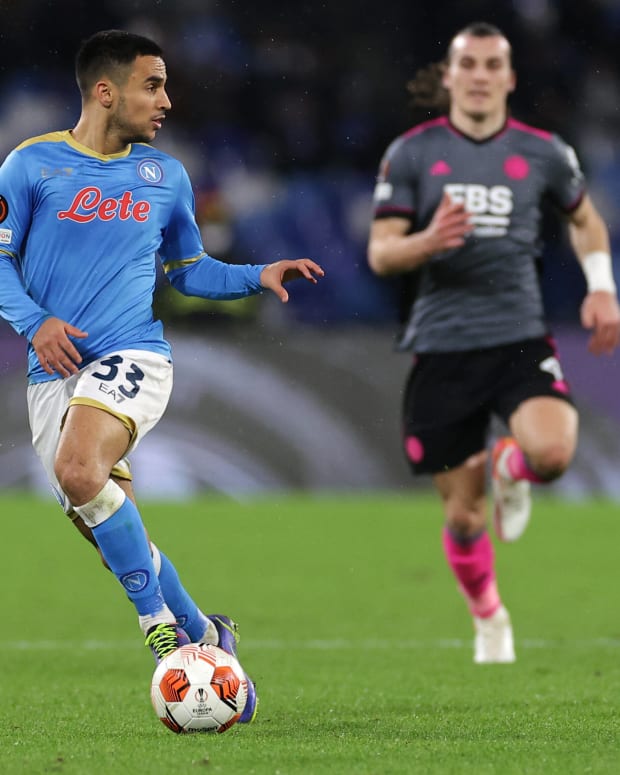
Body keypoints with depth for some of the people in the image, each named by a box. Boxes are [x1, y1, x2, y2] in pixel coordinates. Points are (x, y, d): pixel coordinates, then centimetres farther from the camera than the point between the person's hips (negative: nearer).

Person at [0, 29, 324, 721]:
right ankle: (203, 633, 19)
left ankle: (163, 627, -20)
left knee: (79, 470, -30)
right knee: (106, 528, -1)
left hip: (132, 357, -1)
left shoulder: (166, 176, 12)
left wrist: (258, 276, 9)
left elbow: (187, 269, 24)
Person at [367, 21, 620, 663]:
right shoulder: (411, 153, 1)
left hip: (519, 339, 0)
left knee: (553, 452, -29)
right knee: (463, 514, 2)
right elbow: (380, 253, -1)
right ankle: (488, 618, 32)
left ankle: (511, 466, 10)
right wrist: (428, 242, -22)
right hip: (441, 348, 0)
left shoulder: (542, 153, 5)